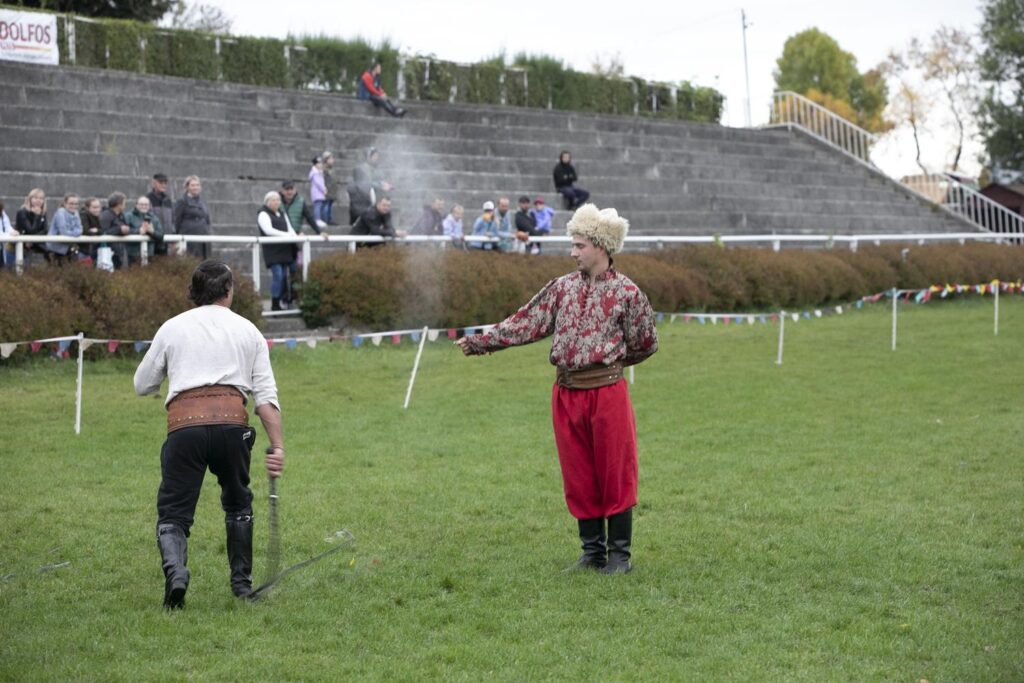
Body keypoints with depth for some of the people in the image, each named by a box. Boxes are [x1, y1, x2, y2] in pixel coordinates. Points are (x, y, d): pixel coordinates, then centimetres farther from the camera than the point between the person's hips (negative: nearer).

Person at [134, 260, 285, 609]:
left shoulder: (172, 328, 16)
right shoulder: (247, 330, 17)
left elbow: (142, 385, 20)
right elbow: (265, 393, 8)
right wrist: (278, 446, 4)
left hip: (184, 422, -1)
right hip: (231, 421, 1)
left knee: (173, 512, 5)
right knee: (238, 505, 23)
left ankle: (175, 569, -22)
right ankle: (242, 582, 26)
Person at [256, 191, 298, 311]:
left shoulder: (282, 213, 21)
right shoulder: (263, 214, -5)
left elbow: (289, 228, 20)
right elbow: (268, 230, -18)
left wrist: (294, 236, -3)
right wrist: (286, 235, -23)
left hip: (285, 249, 7)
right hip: (272, 250, -7)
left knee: (284, 275, 4)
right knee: (278, 275, -14)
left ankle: (284, 300, 11)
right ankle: (275, 304, -9)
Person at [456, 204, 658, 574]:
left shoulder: (626, 292, -5)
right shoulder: (562, 287, 7)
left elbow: (645, 344, 3)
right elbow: (525, 323, 5)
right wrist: (479, 342, -1)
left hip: (606, 392, -5)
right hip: (566, 393, 5)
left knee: (614, 474, 2)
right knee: (578, 477, 10)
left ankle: (620, 553, 13)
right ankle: (593, 550, 22)